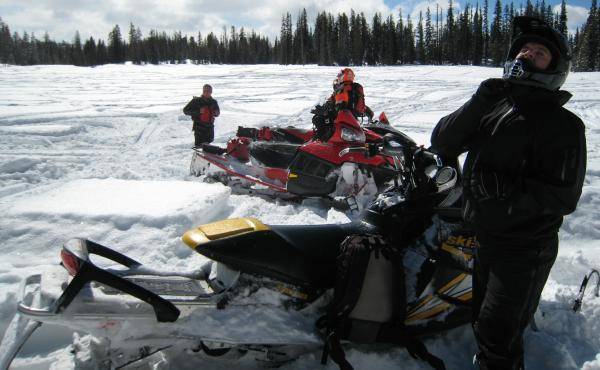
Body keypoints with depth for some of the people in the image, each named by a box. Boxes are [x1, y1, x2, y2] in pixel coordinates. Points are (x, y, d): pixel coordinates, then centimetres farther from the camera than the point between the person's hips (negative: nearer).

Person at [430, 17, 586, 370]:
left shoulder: (563, 124, -14)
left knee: (497, 335, 2)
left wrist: (506, 190, -31)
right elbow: (442, 142, -4)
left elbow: (564, 197, -19)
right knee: (483, 321, 25)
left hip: (523, 250, -6)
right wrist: (477, 104, -17)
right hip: (479, 236, 7)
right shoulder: (493, 104, 4)